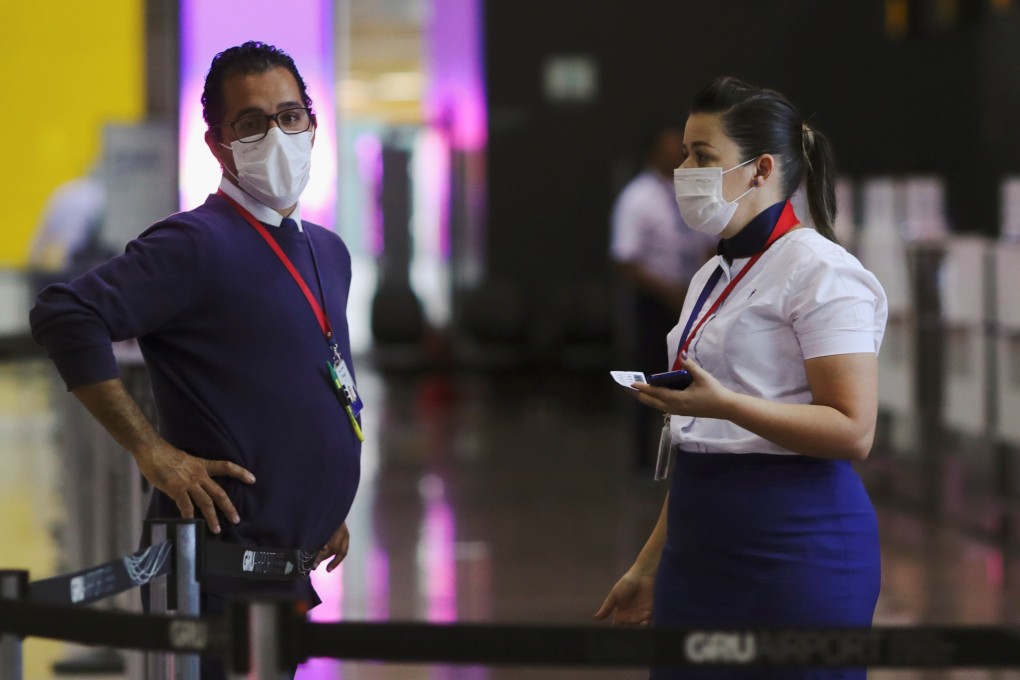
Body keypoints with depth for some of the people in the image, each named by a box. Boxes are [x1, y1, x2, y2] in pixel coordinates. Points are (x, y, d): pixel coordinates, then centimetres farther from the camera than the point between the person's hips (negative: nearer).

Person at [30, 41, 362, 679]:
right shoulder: (197, 244, -11)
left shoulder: (329, 252, 16)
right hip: (219, 570, -8)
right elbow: (65, 316, -20)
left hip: (289, 565, 9)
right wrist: (153, 451, -20)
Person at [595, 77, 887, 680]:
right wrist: (650, 566, 21)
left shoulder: (819, 271, -9)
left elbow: (853, 432, -18)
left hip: (793, 552, -8)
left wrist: (725, 404, -28)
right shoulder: (712, 278, 16)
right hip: (700, 550, 8)